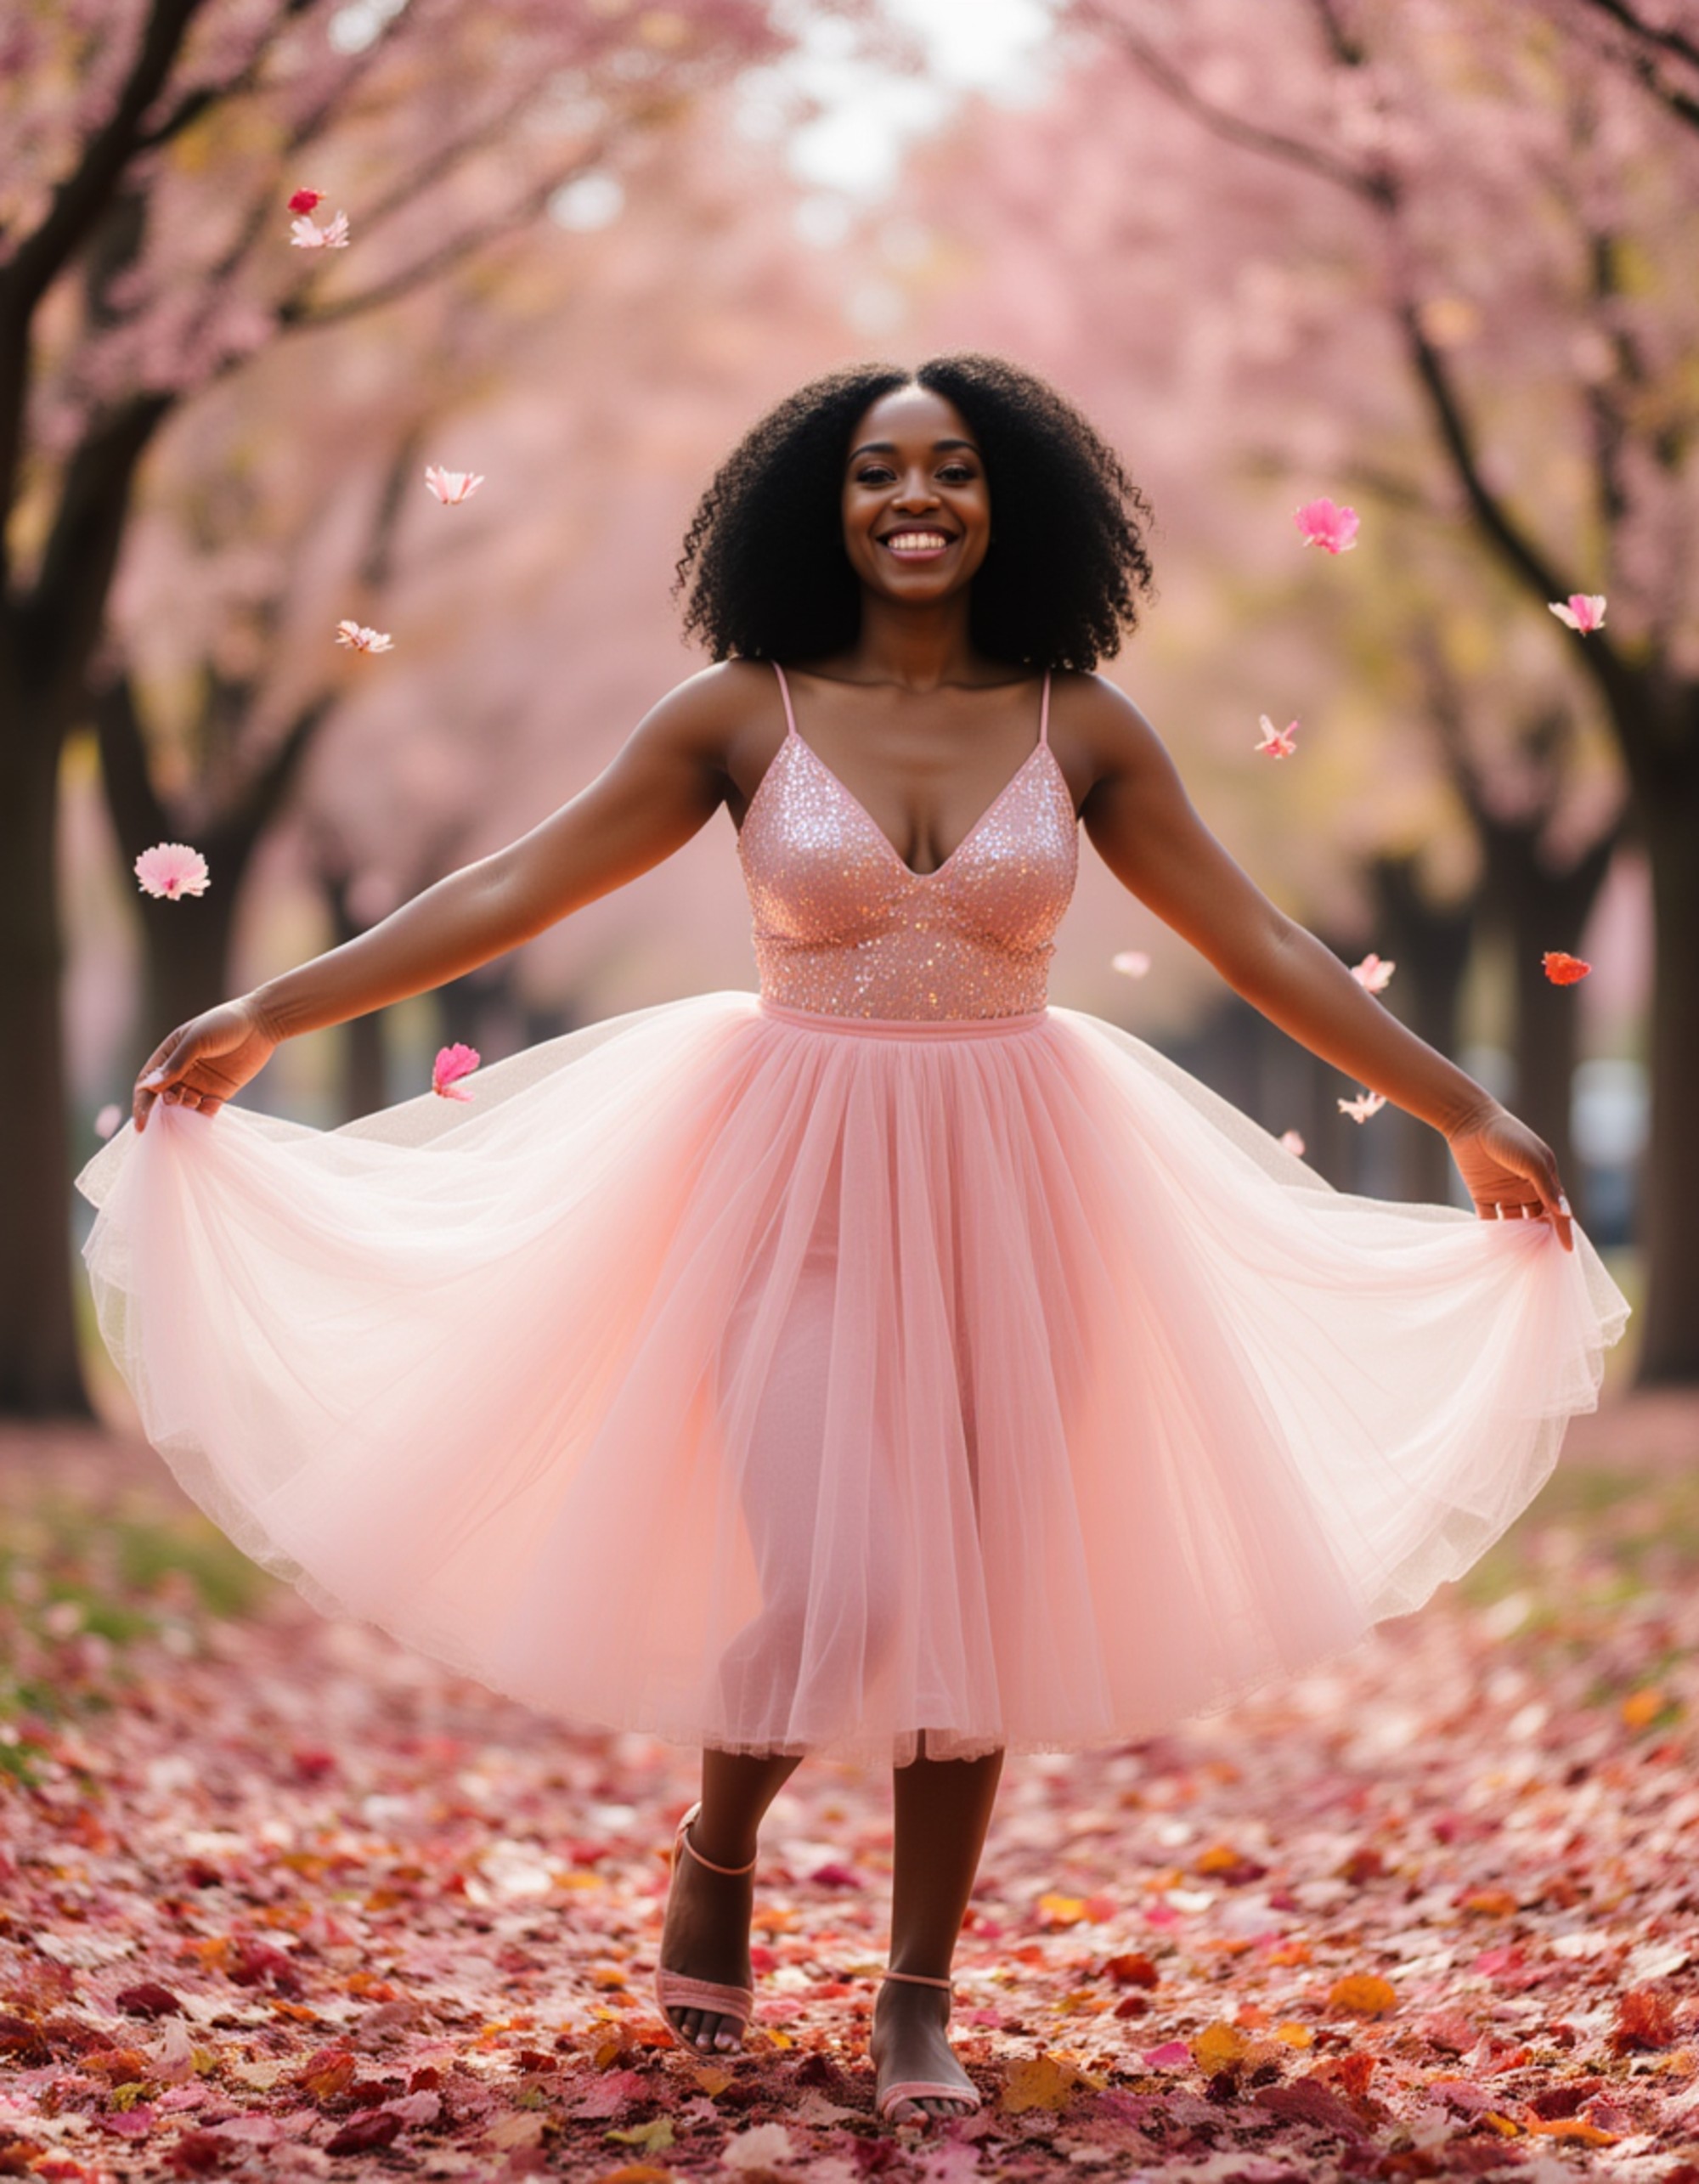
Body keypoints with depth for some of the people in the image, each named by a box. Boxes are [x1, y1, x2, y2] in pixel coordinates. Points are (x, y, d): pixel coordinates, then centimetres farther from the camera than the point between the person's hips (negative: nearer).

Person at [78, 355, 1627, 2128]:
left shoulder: (1078, 728, 3)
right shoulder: (745, 712, -1)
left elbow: (1260, 947, 8)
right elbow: (513, 890, -1)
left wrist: (1464, 1112, 10)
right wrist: (268, 1014, -5)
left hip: (1010, 1187, 2)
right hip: (803, 1180, -2)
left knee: (975, 1601, 5)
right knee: (830, 1598, -10)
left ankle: (919, 1999, 21)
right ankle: (714, 1855, 23)